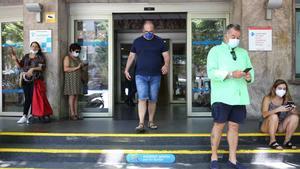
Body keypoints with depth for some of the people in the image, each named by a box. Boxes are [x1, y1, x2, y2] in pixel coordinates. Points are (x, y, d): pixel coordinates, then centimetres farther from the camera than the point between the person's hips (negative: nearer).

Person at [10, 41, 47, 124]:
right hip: (26, 79, 3)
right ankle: (25, 116, 1)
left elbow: (42, 67, -6)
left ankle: (30, 115, 3)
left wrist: (33, 69, -18)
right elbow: (20, 65, 14)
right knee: (27, 97, 1)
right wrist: (15, 59, -1)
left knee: (33, 97, -4)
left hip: (35, 80, -3)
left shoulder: (40, 57, 5)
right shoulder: (26, 56, 17)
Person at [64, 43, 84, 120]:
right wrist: (76, 68, -18)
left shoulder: (77, 58, 19)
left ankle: (76, 113, 5)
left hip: (78, 79, 7)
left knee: (76, 97, 5)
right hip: (71, 79, -7)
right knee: (72, 96, -7)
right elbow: (65, 69, -17)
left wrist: (82, 66, 8)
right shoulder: (67, 58, -3)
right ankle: (72, 114, -5)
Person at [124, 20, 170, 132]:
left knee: (153, 100, 7)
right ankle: (141, 124, -12)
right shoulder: (137, 41, 8)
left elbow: (166, 56, 3)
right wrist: (126, 69, 4)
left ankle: (151, 122, 20)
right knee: (142, 98, -11)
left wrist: (166, 65, -18)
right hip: (140, 76, -1)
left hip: (155, 76, 1)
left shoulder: (159, 41, 6)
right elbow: (131, 56, 13)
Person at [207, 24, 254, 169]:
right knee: (219, 125, 0)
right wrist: (231, 74, -19)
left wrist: (249, 76, -7)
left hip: (239, 96, 4)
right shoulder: (216, 50, 3)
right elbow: (211, 72, -9)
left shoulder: (243, 53, 19)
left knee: (234, 126, 7)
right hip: (222, 96, -4)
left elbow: (251, 70, 17)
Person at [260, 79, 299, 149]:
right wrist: (278, 109, -39)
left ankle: (287, 141, -12)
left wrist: (292, 110, -27)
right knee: (274, 116, -33)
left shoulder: (287, 99, 0)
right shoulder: (267, 98, -12)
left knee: (295, 117, -19)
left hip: (280, 127, 4)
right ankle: (272, 141, -24)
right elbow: (264, 114, -25)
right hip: (267, 127, -4)